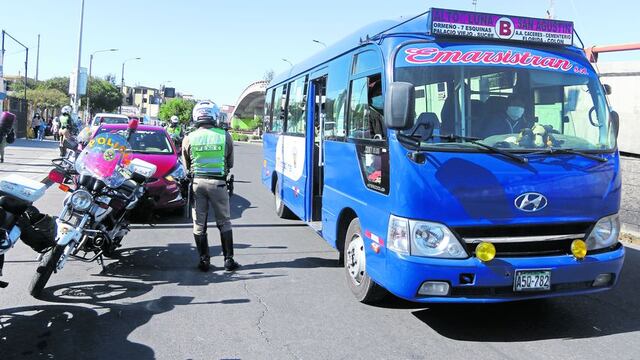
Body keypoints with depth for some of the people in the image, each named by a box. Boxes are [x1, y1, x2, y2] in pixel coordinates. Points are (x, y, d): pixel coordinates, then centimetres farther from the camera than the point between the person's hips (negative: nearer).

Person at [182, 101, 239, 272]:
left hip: (197, 182, 1)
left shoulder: (189, 138, -3)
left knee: (199, 224, 11)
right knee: (224, 222, 12)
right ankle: (229, 259, 13)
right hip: (218, 183, -1)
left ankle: (204, 260, 15)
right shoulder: (225, 136, -5)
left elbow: (187, 165, 8)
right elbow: (230, 163, 5)